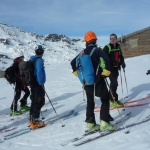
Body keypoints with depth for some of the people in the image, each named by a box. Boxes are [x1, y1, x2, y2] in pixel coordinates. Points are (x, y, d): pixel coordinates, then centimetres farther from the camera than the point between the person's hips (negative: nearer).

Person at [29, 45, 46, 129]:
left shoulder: (31, 60, 11)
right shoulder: (39, 60, -15)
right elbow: (39, 72, -24)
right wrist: (41, 83, -18)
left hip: (33, 83, 9)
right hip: (38, 84, -9)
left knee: (34, 101, 15)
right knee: (40, 102, -4)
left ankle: (32, 120, 21)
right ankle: (35, 121, -6)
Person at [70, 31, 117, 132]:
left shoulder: (83, 53, 8)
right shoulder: (97, 50, -8)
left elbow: (73, 62, 18)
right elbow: (106, 58, -25)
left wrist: (75, 71, 31)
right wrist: (107, 70, -15)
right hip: (98, 79, -5)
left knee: (90, 102, 14)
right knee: (105, 99, 4)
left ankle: (90, 123, 16)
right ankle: (104, 123, -2)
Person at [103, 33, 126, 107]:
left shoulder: (118, 47, 11)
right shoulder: (107, 47, -10)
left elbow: (121, 56, 21)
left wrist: (122, 63, 5)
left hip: (116, 68, 7)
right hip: (110, 68, -7)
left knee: (113, 84, 12)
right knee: (114, 84, -11)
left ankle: (111, 99, 23)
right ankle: (114, 100, -3)